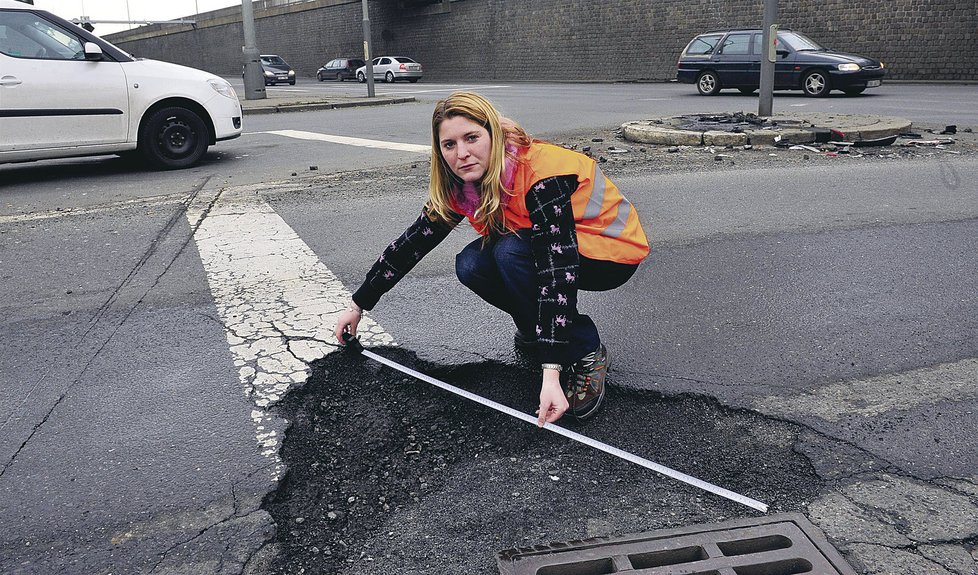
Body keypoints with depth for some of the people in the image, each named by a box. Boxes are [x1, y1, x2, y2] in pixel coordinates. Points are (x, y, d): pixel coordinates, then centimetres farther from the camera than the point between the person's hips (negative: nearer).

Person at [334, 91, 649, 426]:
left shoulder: (542, 174, -31)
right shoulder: (462, 185, -10)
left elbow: (558, 269, -38)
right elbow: (412, 243, -2)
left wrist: (551, 372, -43)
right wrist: (358, 305, 0)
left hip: (613, 253, -6)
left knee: (511, 253, -31)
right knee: (470, 265, -17)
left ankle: (588, 355, -16)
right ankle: (535, 330, 7)